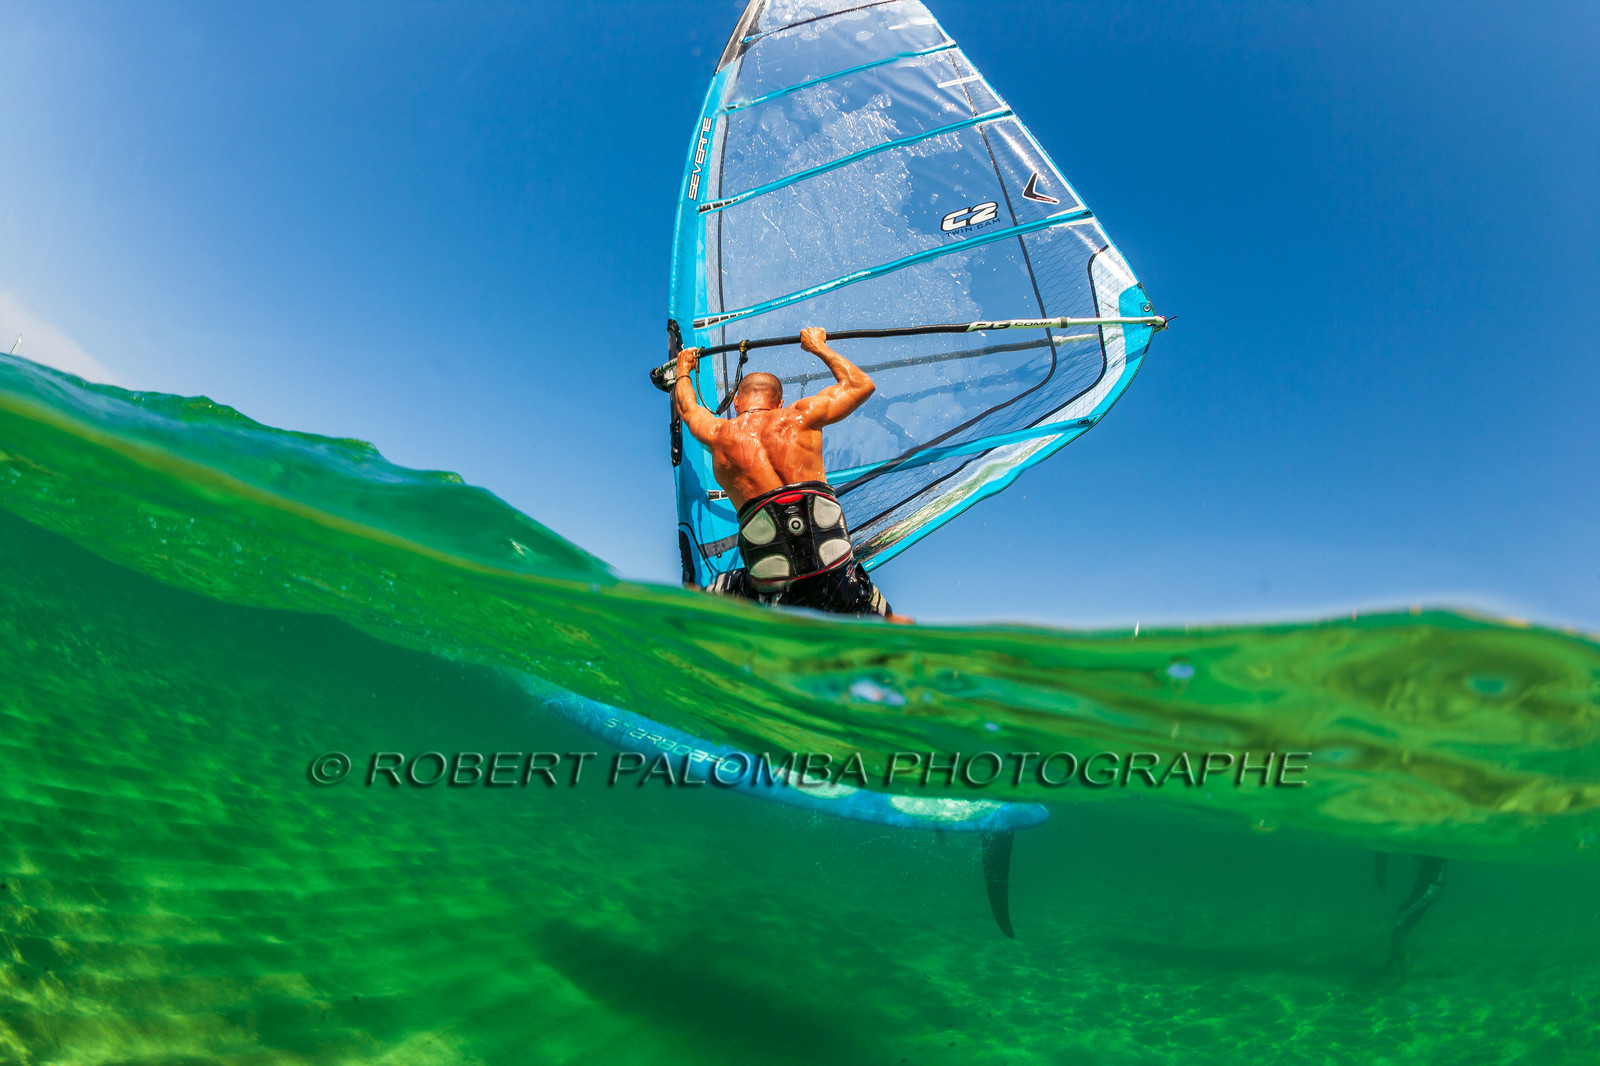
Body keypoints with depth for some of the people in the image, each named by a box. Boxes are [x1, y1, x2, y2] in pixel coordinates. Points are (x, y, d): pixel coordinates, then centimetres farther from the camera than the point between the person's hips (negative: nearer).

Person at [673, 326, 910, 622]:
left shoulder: (720, 435, 11)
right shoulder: (799, 417, 8)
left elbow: (686, 407, 36)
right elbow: (861, 385, 24)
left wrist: (683, 369, 56)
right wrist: (820, 347, 37)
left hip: (772, 590, 0)